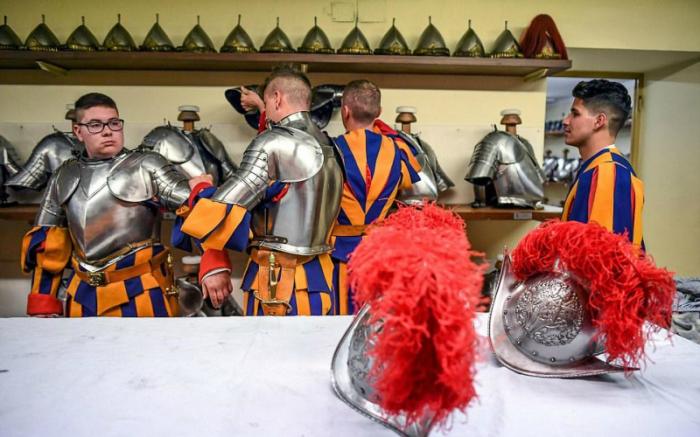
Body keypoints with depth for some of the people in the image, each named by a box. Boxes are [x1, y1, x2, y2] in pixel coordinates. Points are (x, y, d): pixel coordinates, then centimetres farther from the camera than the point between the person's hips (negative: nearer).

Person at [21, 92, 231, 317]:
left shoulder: (147, 167, -6)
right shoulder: (64, 177, 10)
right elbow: (46, 246, 15)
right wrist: (43, 305, 10)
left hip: (142, 294, -5)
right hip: (83, 296, 5)